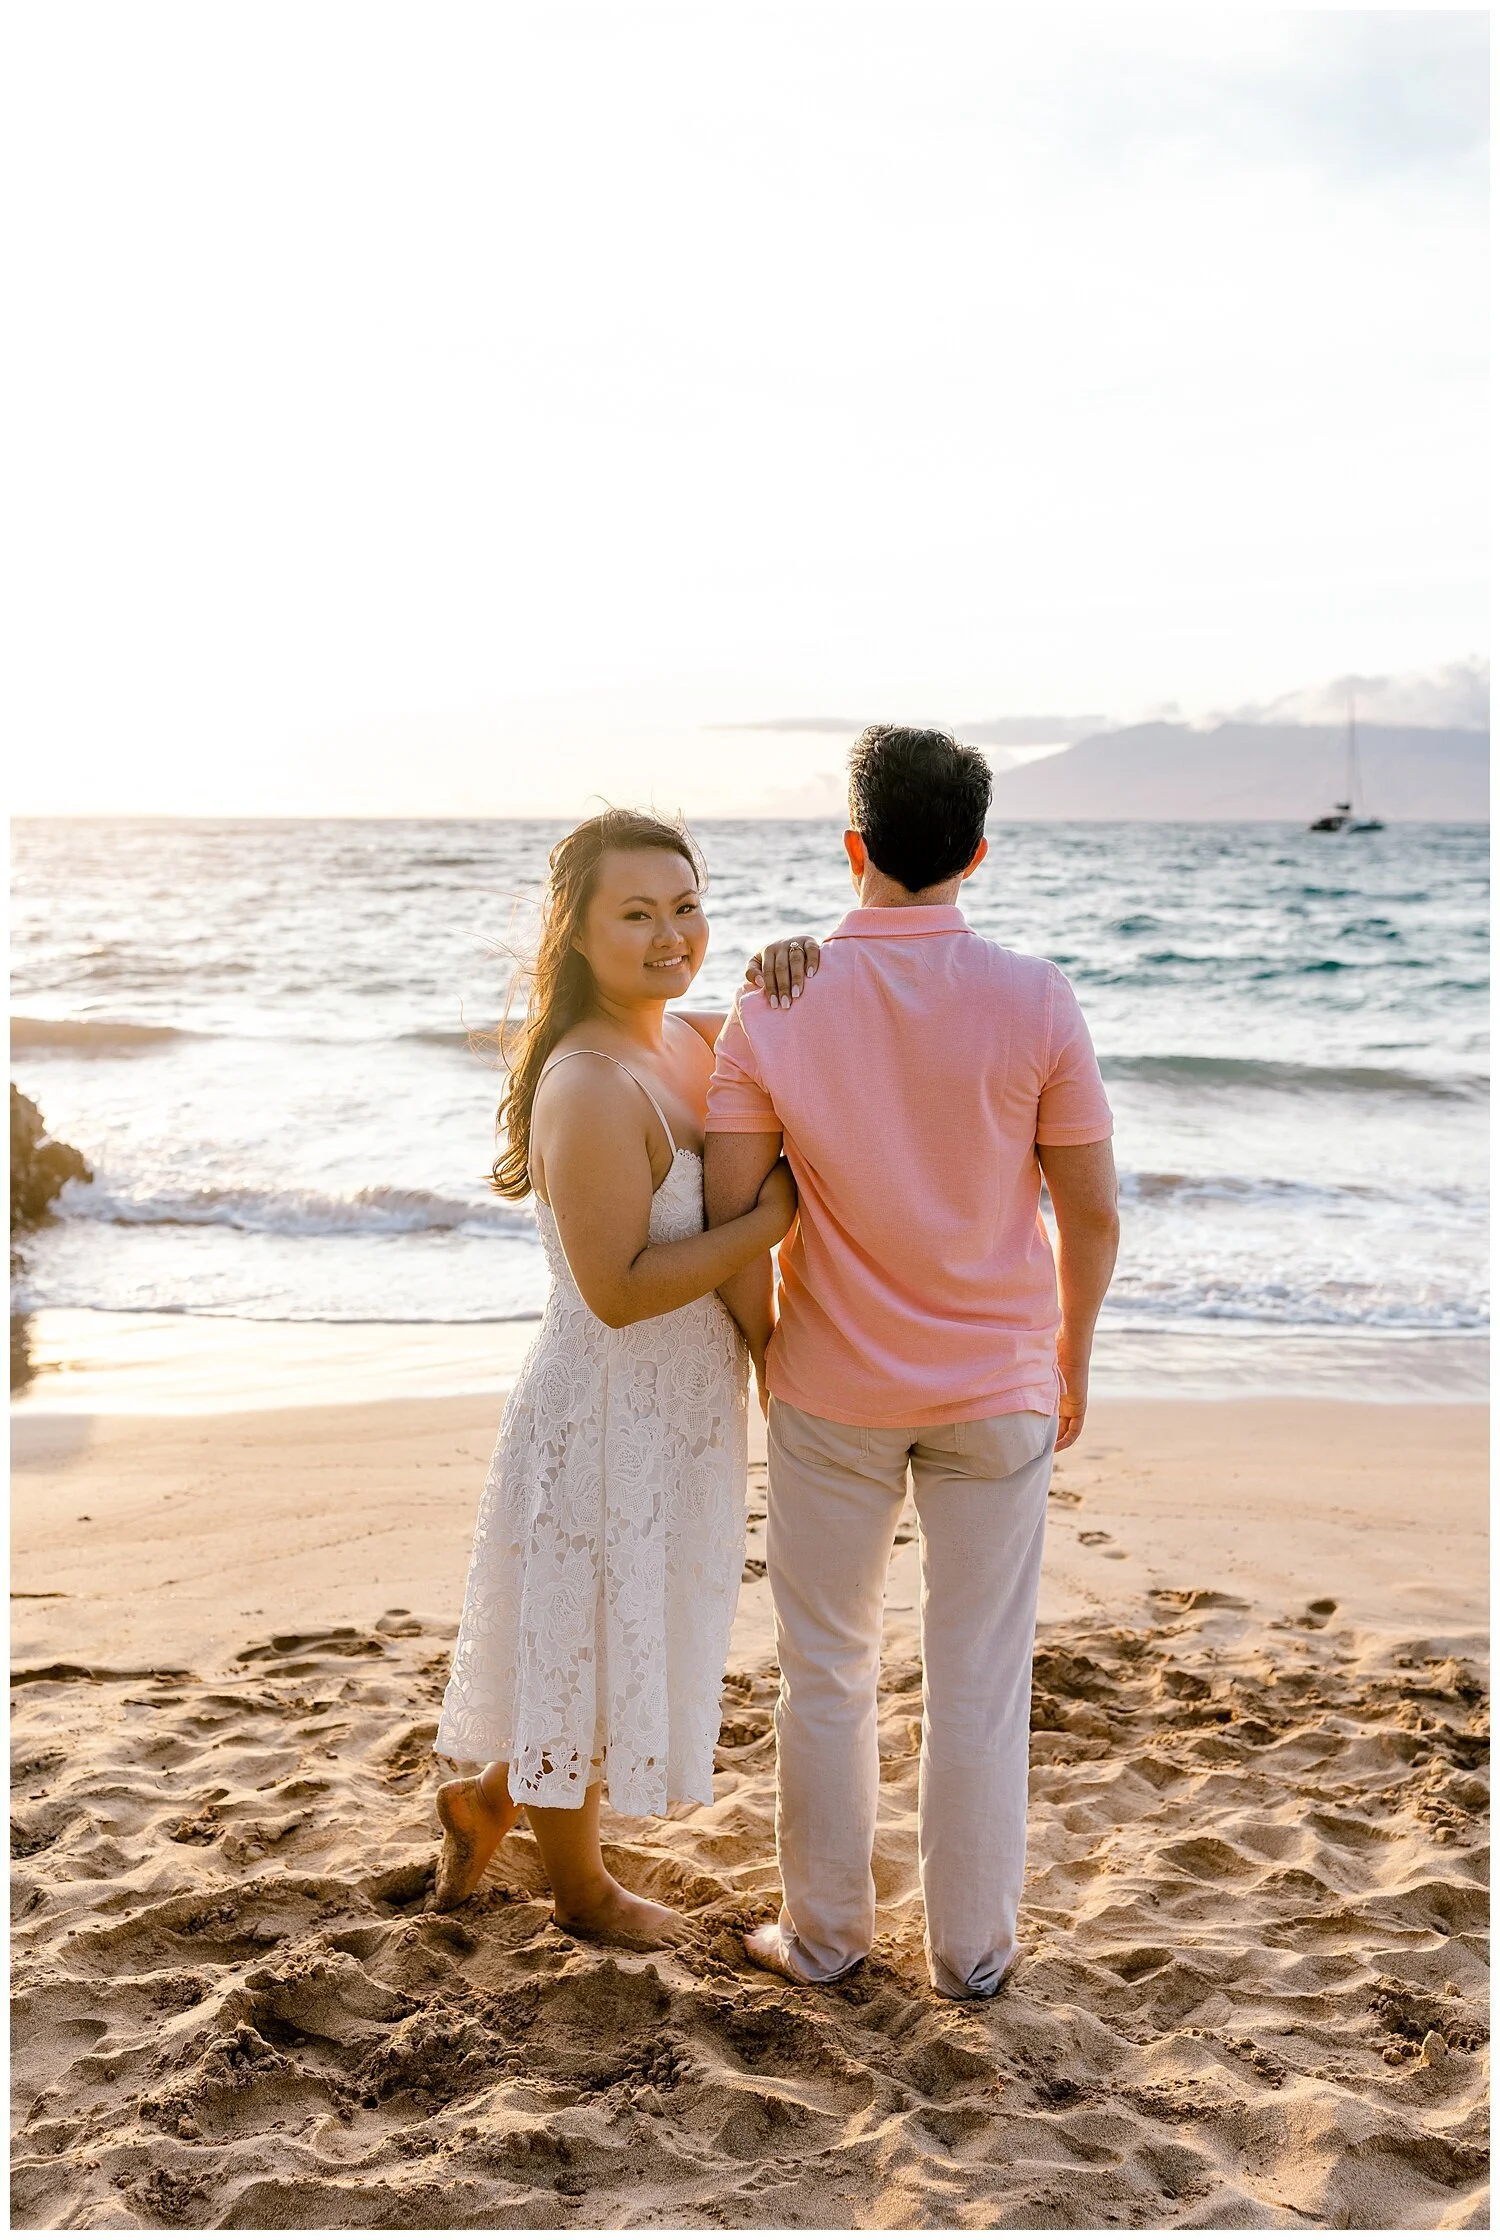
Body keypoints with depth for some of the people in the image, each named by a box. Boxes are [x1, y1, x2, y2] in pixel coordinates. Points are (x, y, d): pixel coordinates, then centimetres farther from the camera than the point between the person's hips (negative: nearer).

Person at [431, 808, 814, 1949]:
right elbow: (619, 1291, -27)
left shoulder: (685, 1039, 1)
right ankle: (582, 1887, 36)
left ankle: (488, 1797, 47)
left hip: (672, 1405, 9)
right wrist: (771, 1217, -22)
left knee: (619, 1636, 25)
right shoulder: (590, 1088, -26)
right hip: (609, 1412, -9)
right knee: (594, 1644, 13)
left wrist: (789, 973, -10)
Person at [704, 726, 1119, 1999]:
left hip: (832, 1391, 0)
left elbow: (731, 1209, -9)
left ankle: (823, 1932, 28)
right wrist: (1072, 1357, 9)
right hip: (996, 1390, 0)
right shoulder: (1034, 1000, -12)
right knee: (979, 1681, 12)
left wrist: (765, 1344, 8)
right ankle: (972, 1948, 25)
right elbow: (1092, 1208, -7)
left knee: (825, 1670, 15)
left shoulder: (776, 1005, -11)